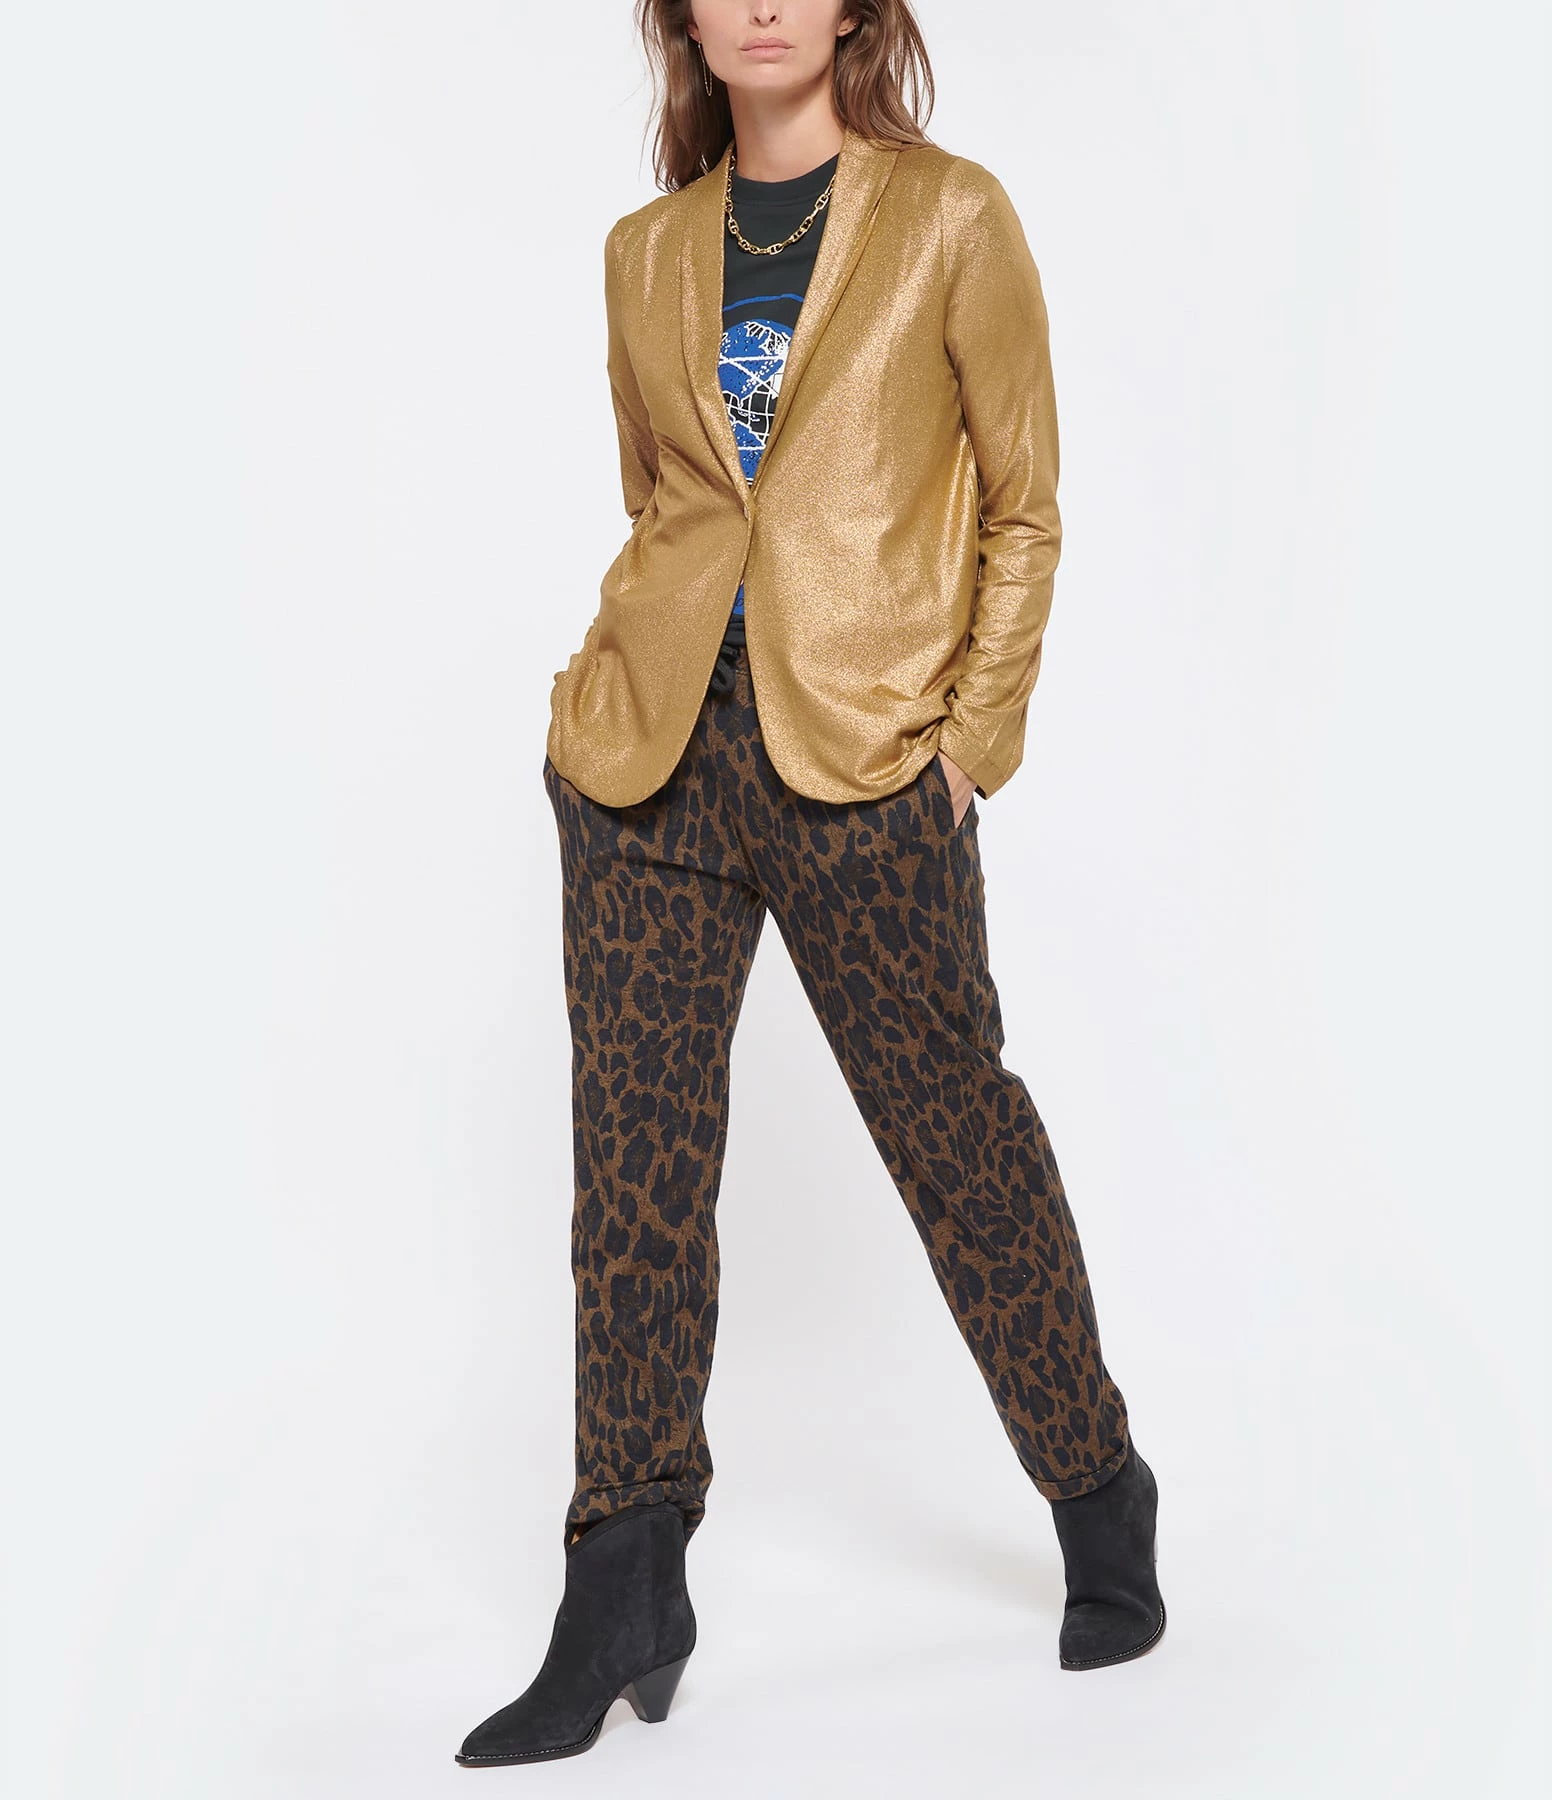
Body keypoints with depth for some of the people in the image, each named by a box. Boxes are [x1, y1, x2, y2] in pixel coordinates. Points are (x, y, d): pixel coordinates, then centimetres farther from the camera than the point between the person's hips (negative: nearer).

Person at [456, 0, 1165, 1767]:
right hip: (649, 752, 4)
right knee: (635, 1149, 3)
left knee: (954, 1126, 5)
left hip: (865, 760, -4)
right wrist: (656, 669, 9)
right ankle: (623, 1603, 14)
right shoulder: (647, 250, 12)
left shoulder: (952, 219, 1)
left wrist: (972, 737, -4)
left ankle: (1100, 1499, 28)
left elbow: (1022, 508, 2)